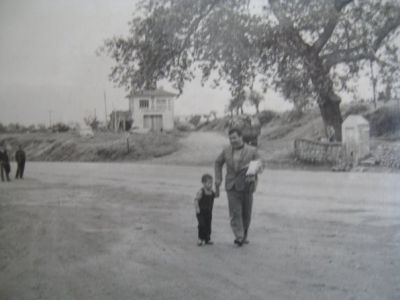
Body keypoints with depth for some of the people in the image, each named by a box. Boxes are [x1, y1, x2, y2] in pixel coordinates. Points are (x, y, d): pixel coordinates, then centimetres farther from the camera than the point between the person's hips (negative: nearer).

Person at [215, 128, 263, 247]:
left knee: (246, 213, 9)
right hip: (232, 187, 1)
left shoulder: (252, 150, -3)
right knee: (235, 212, -11)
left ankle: (244, 235, 27)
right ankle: (239, 237, -15)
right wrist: (218, 178, 11)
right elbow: (218, 162, 18)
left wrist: (253, 171, -27)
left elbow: (259, 165, -4)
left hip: (246, 186, 0)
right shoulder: (226, 151, 3)